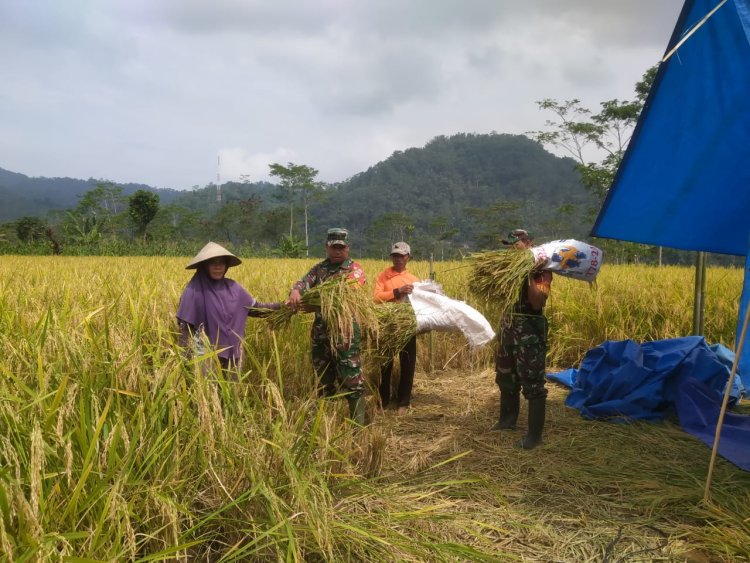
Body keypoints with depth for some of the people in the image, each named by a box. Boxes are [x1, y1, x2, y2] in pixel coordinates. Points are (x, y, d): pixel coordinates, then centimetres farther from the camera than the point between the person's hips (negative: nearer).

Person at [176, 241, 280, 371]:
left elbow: (256, 308, 11)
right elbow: (185, 328, -8)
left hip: (233, 355, 5)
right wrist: (187, 359, -13)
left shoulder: (232, 287, 5)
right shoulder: (194, 291, -9)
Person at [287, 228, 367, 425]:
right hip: (320, 332, 5)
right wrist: (295, 291, -28)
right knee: (323, 380, 15)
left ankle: (358, 425, 2)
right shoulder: (319, 268, 14)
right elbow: (305, 281, -3)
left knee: (352, 380, -6)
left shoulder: (355, 269, -1)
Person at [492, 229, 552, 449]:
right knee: (506, 376, 19)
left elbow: (538, 303, -20)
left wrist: (530, 276, -24)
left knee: (532, 381, -5)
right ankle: (507, 419, 37)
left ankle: (534, 434, 1)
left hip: (530, 328, -8)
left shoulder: (540, 269, -10)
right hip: (509, 325, 8)